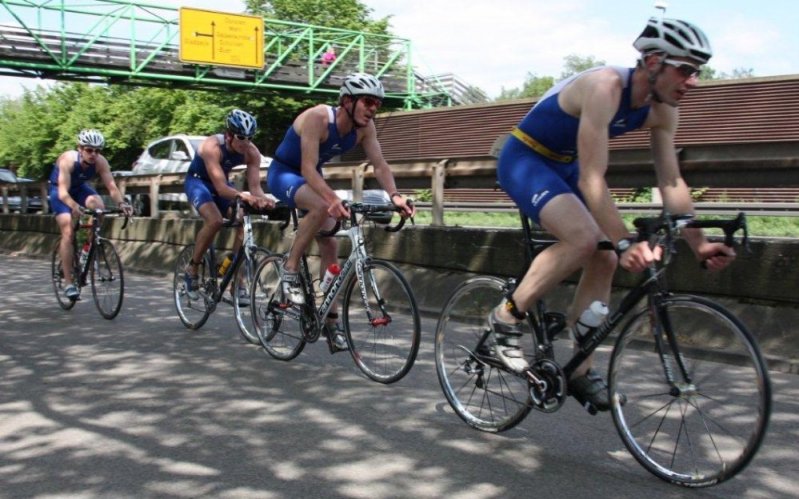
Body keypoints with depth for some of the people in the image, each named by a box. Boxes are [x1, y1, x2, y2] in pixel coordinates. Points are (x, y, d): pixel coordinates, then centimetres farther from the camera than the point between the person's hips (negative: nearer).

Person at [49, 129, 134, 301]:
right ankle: (69, 283, -12)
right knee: (68, 232, -16)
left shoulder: (100, 162, -25)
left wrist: (121, 203, -52)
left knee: (98, 205, -30)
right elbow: (63, 192, -42)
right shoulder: (68, 160, -35)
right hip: (59, 191, -3)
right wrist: (74, 206, -62)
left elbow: (111, 186, -31)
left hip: (80, 188, 3)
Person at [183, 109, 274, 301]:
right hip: (198, 180, -5)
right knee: (215, 221, -31)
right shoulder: (212, 146, -35)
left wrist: (263, 199, -51)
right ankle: (192, 268, -8)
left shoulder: (252, 153, -22)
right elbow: (220, 187, -44)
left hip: (221, 183, 5)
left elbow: (255, 186, -27)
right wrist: (242, 196, -63)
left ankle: (236, 283, -8)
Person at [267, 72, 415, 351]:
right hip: (283, 174, -6)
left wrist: (394, 196, -34)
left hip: (311, 179, 7)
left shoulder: (365, 127, -13)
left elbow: (380, 165, -15)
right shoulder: (318, 117, -31)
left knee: (329, 245, -2)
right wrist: (333, 199, -53)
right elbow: (308, 167, -38)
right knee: (321, 207, -36)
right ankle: (289, 269, -19)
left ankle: (330, 318, 7)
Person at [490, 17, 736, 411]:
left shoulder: (662, 109, -7)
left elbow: (671, 182, -2)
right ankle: (506, 317, -13)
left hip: (564, 166, 8)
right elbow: (592, 180, -36)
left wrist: (699, 243, -9)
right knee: (584, 238, -30)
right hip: (524, 158, -8)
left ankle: (579, 369, 9)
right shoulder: (605, 86, -31)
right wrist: (625, 243, -40)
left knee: (604, 261, -1)